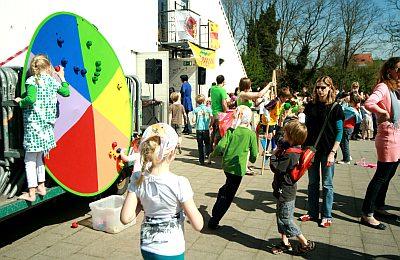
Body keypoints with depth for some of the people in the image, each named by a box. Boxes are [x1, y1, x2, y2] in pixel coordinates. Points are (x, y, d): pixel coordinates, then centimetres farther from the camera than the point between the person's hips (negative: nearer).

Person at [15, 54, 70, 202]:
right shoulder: (53, 81, 5)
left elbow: (31, 99, -23)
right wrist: (62, 77, 29)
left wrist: (20, 102, -3)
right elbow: (66, 92, 19)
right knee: (39, 157, 19)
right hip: (47, 125, 6)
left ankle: (31, 193, 3)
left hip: (33, 124, -6)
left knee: (30, 160, 0)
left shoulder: (32, 80, -9)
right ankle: (41, 187, 25)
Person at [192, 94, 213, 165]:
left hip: (198, 129, 0)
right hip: (206, 129, 0)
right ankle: (208, 154, -10)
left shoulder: (195, 110, -1)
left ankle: (201, 160, 10)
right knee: (207, 143, 14)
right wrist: (210, 125, 9)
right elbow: (212, 119, -8)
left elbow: (193, 120, -8)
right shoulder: (208, 109, 0)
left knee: (200, 145, 8)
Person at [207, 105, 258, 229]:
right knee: (228, 197, 3)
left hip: (226, 164, 5)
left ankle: (216, 210, 37)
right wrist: (252, 160, 19)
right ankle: (214, 221, 4)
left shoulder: (231, 130, 0)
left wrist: (212, 154, 6)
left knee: (227, 187, 30)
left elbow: (221, 146, -11)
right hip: (238, 167, -4)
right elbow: (254, 154, -4)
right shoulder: (251, 134, -7)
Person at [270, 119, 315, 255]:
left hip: (286, 192, -10)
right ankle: (285, 243, 30)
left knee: (285, 220, 1)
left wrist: (274, 155, -11)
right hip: (283, 190, 10)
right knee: (281, 217, 18)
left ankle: (306, 243, 14)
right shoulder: (293, 146, 1)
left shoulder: (290, 154, -28)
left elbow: (275, 168, -23)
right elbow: (279, 136, 21)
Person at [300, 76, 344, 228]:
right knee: (312, 182, 12)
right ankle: (312, 212, 24)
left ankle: (327, 215, 16)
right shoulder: (311, 106, 6)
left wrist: (333, 152, -13)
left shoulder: (335, 108, -4)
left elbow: (339, 132, -6)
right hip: (311, 149, 4)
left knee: (327, 184, 5)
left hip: (327, 151, -4)